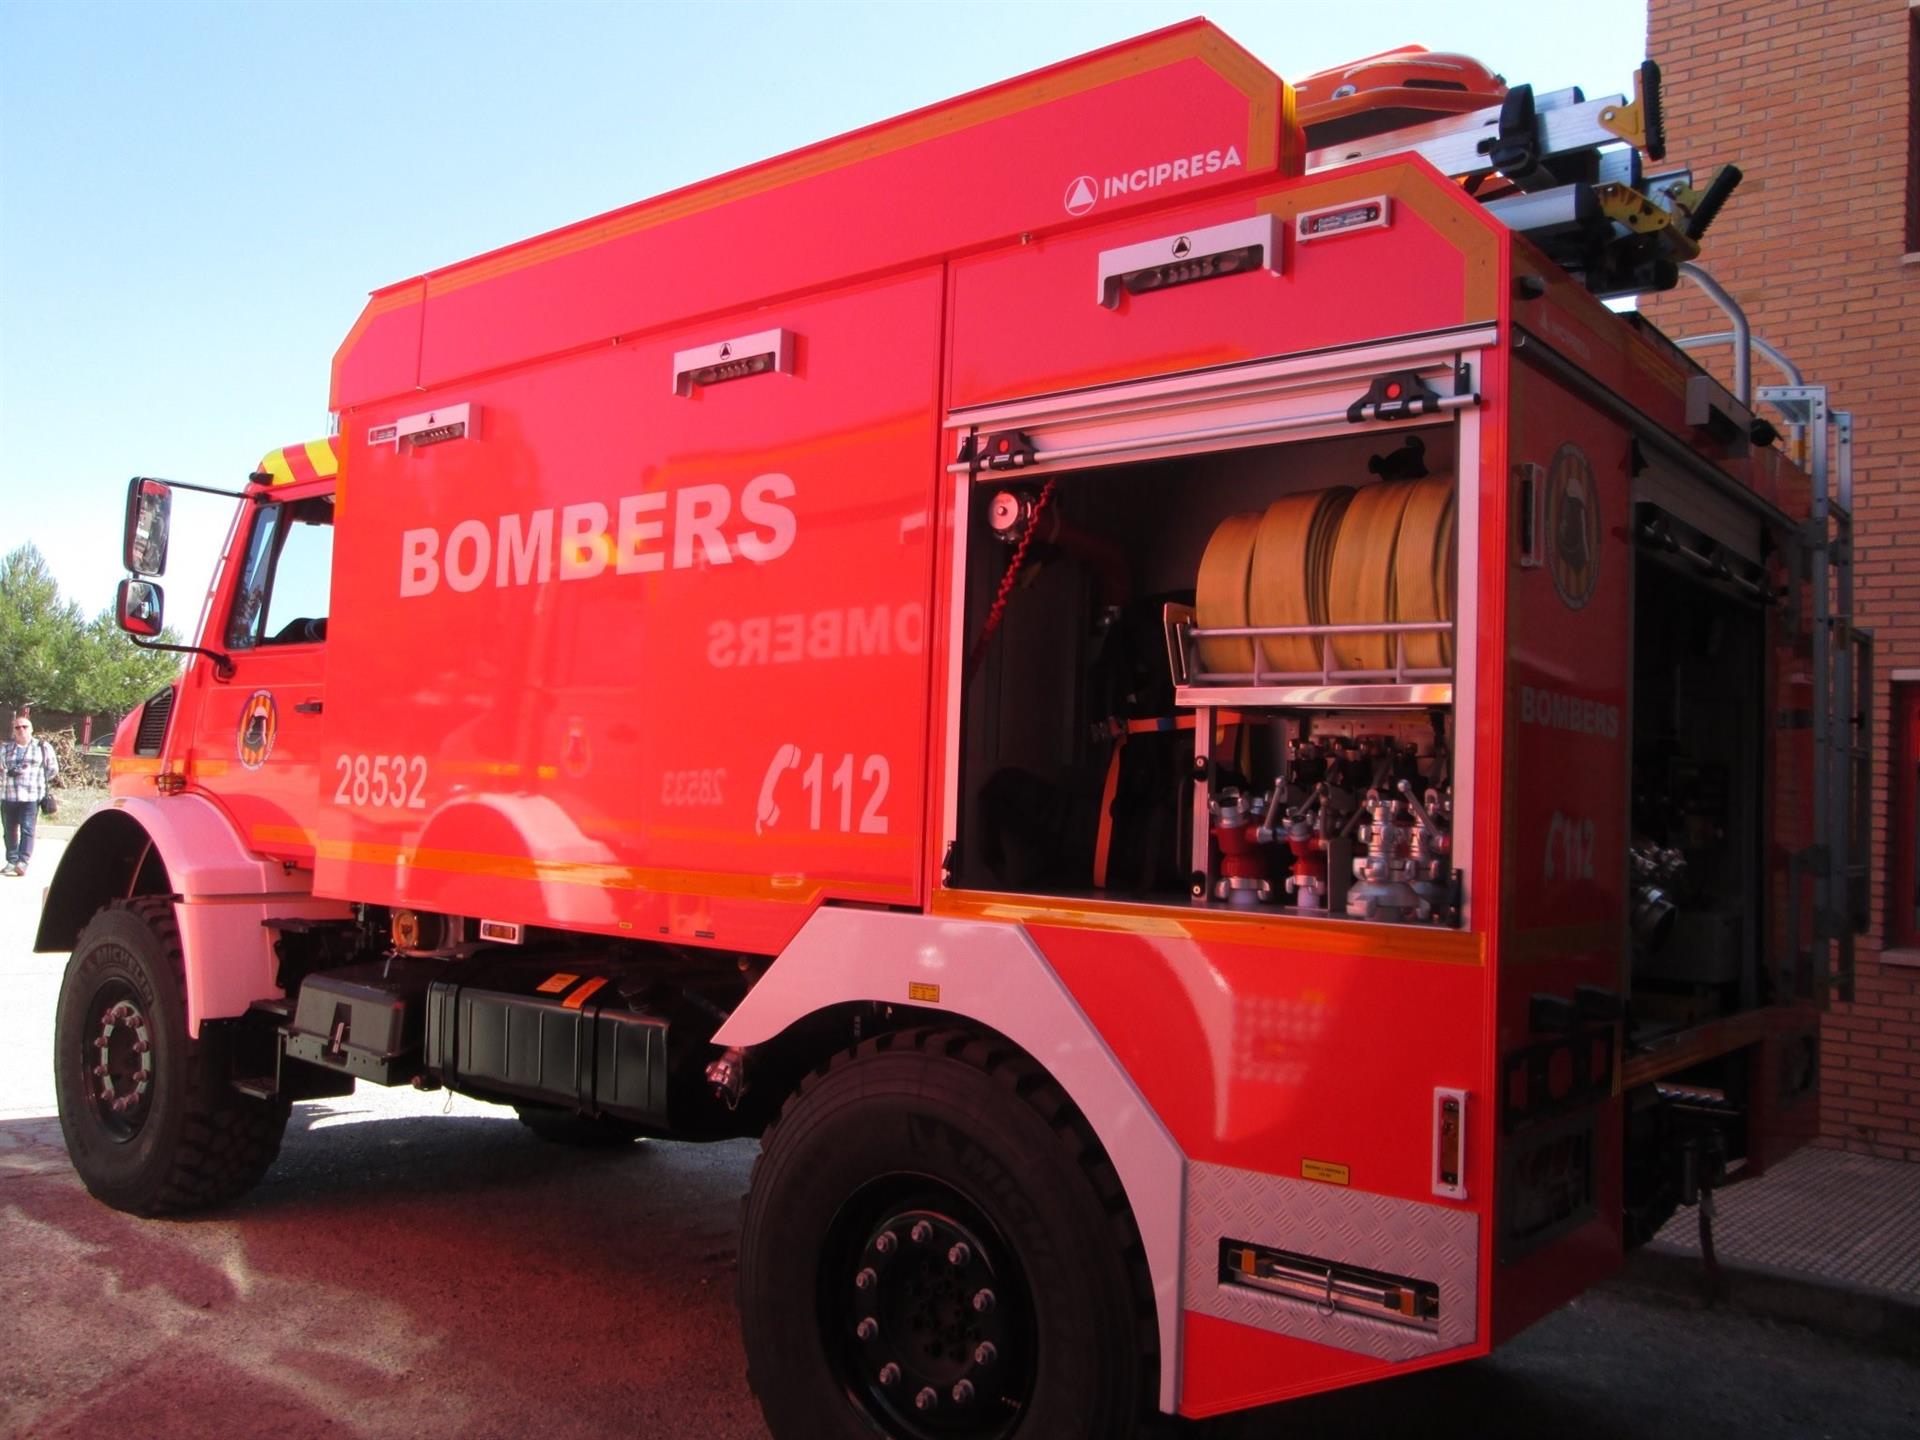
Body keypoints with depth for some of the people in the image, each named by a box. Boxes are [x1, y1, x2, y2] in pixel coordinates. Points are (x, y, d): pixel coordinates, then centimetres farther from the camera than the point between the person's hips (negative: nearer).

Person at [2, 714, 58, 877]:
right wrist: (9, 774, -3)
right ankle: (11, 861, 13)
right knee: (10, 830, 6)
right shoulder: (5, 748, 13)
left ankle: (23, 862, -15)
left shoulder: (43, 747, 6)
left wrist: (36, 778, -1)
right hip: (8, 796, 3)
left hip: (31, 796, -3)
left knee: (27, 829, -11)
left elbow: (53, 769, 10)